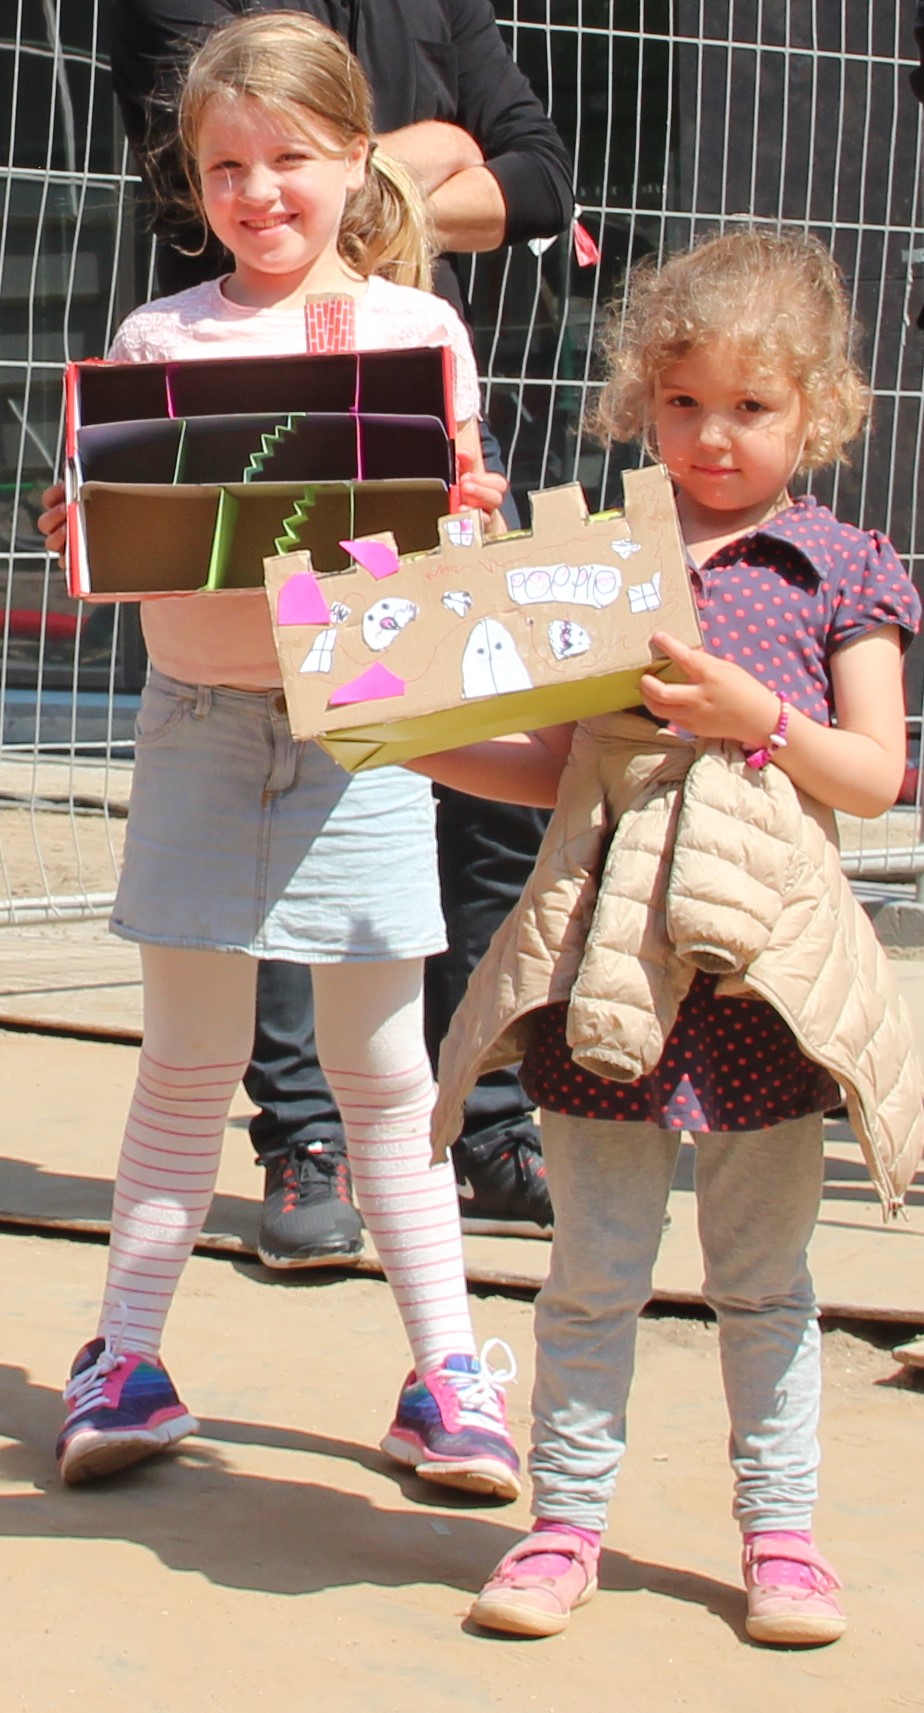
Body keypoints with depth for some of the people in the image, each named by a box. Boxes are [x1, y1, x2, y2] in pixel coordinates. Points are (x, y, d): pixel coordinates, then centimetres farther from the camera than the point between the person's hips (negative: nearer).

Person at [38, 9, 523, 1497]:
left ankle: (446, 1374, 13)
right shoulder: (158, 338, 5)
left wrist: (459, 519, -19)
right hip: (199, 717, 1)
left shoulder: (416, 330, 1)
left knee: (383, 1065, 5)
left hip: (361, 720, -1)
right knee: (190, 1062, 7)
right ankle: (125, 1360, 16)